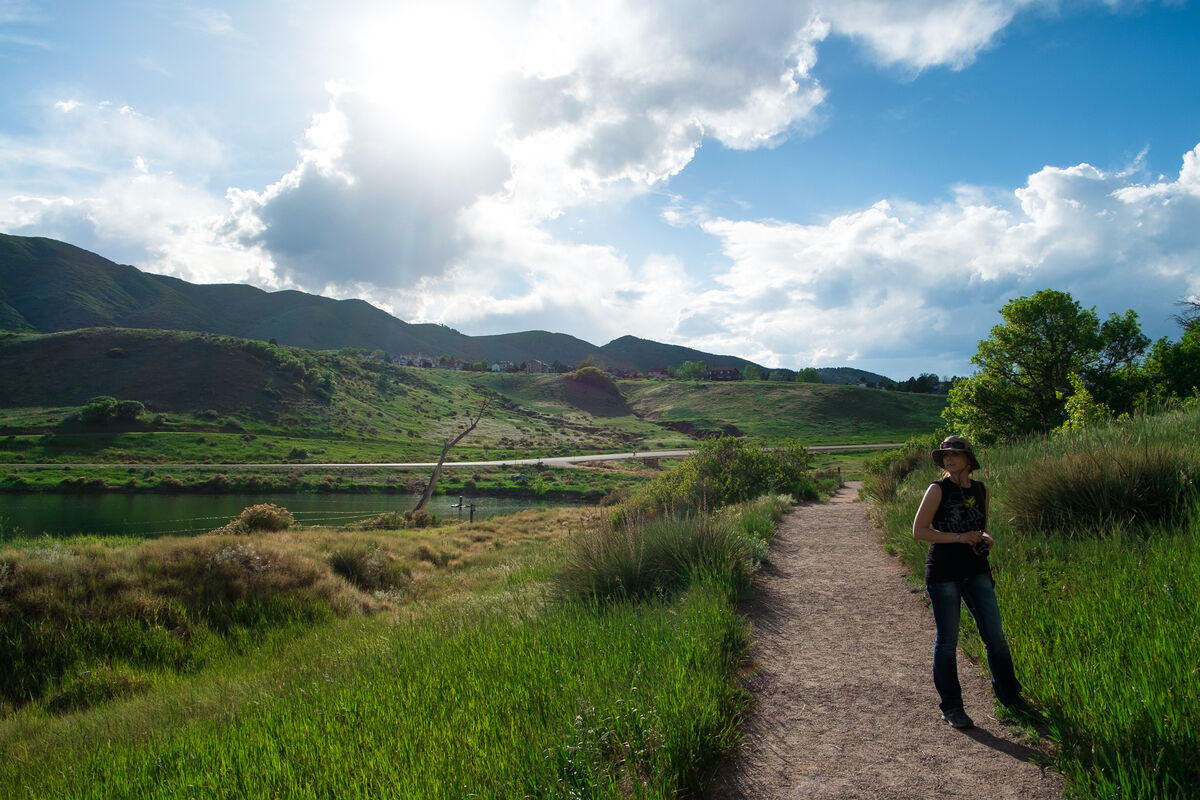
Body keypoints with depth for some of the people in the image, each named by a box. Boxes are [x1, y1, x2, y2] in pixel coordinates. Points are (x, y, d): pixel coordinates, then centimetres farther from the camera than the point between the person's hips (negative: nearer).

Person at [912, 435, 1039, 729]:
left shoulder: (980, 489, 9)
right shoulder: (938, 489, -6)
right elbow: (919, 530, -9)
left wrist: (987, 538, 0)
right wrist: (958, 537, -17)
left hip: (976, 572, 5)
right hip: (943, 574, -4)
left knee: (995, 636, 7)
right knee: (947, 642, 3)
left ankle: (1010, 696, 27)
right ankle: (951, 707, 15)